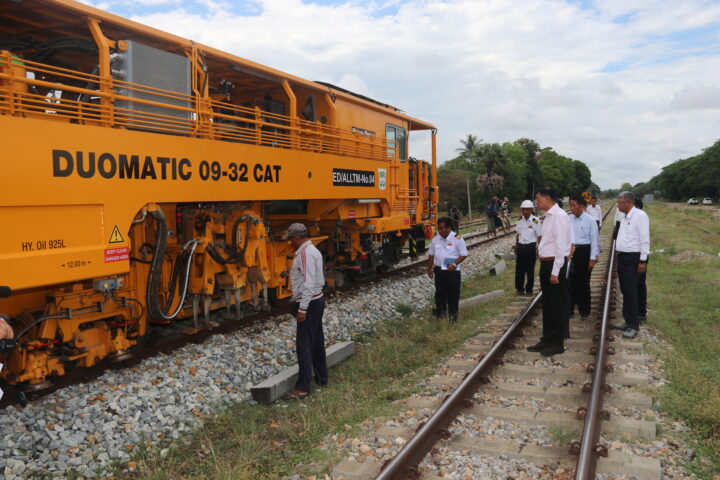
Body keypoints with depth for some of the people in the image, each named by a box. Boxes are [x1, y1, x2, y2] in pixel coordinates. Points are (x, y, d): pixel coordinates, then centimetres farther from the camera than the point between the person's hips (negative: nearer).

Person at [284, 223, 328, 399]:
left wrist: (302, 309, -23)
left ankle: (303, 387, -7)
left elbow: (309, 282, -24)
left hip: (309, 303, -11)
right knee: (317, 341, 18)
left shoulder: (305, 253, -17)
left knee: (304, 345, -9)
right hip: (317, 300, 11)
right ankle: (321, 377, 28)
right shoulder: (312, 250, 15)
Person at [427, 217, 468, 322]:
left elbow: (464, 254, -7)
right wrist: (429, 269, 9)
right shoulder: (435, 239, 5)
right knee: (440, 293, 9)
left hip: (452, 271, -4)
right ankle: (440, 313, 20)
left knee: (453, 293, 5)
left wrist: (454, 264, -20)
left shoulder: (457, 239, -9)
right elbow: (431, 254, 13)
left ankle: (453, 314, 18)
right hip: (439, 270, 4)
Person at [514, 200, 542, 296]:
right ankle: (520, 288, 21)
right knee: (519, 269, 8)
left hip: (531, 247, -5)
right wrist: (516, 246, 15)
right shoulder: (520, 220, 5)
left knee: (530, 270, 4)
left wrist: (538, 250, -10)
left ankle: (529, 289, 17)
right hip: (521, 246, 5)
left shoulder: (535, 221, -12)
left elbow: (539, 236, -8)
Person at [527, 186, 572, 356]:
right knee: (547, 304, 17)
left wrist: (555, 272, -20)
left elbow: (561, 245, -19)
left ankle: (558, 343, 16)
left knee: (558, 305, 4)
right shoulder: (548, 216, 11)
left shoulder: (559, 216, -16)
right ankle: (547, 339, 29)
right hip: (545, 264, 9)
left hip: (555, 264, -9)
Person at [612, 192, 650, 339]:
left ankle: (634, 326, 3)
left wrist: (643, 261, -18)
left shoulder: (640, 215, -12)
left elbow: (645, 240, -16)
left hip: (632, 258, -9)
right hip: (622, 257, 9)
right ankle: (628, 321, 24)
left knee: (631, 292, -5)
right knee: (625, 291, 14)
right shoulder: (625, 217, 14)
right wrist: (619, 257, 14)